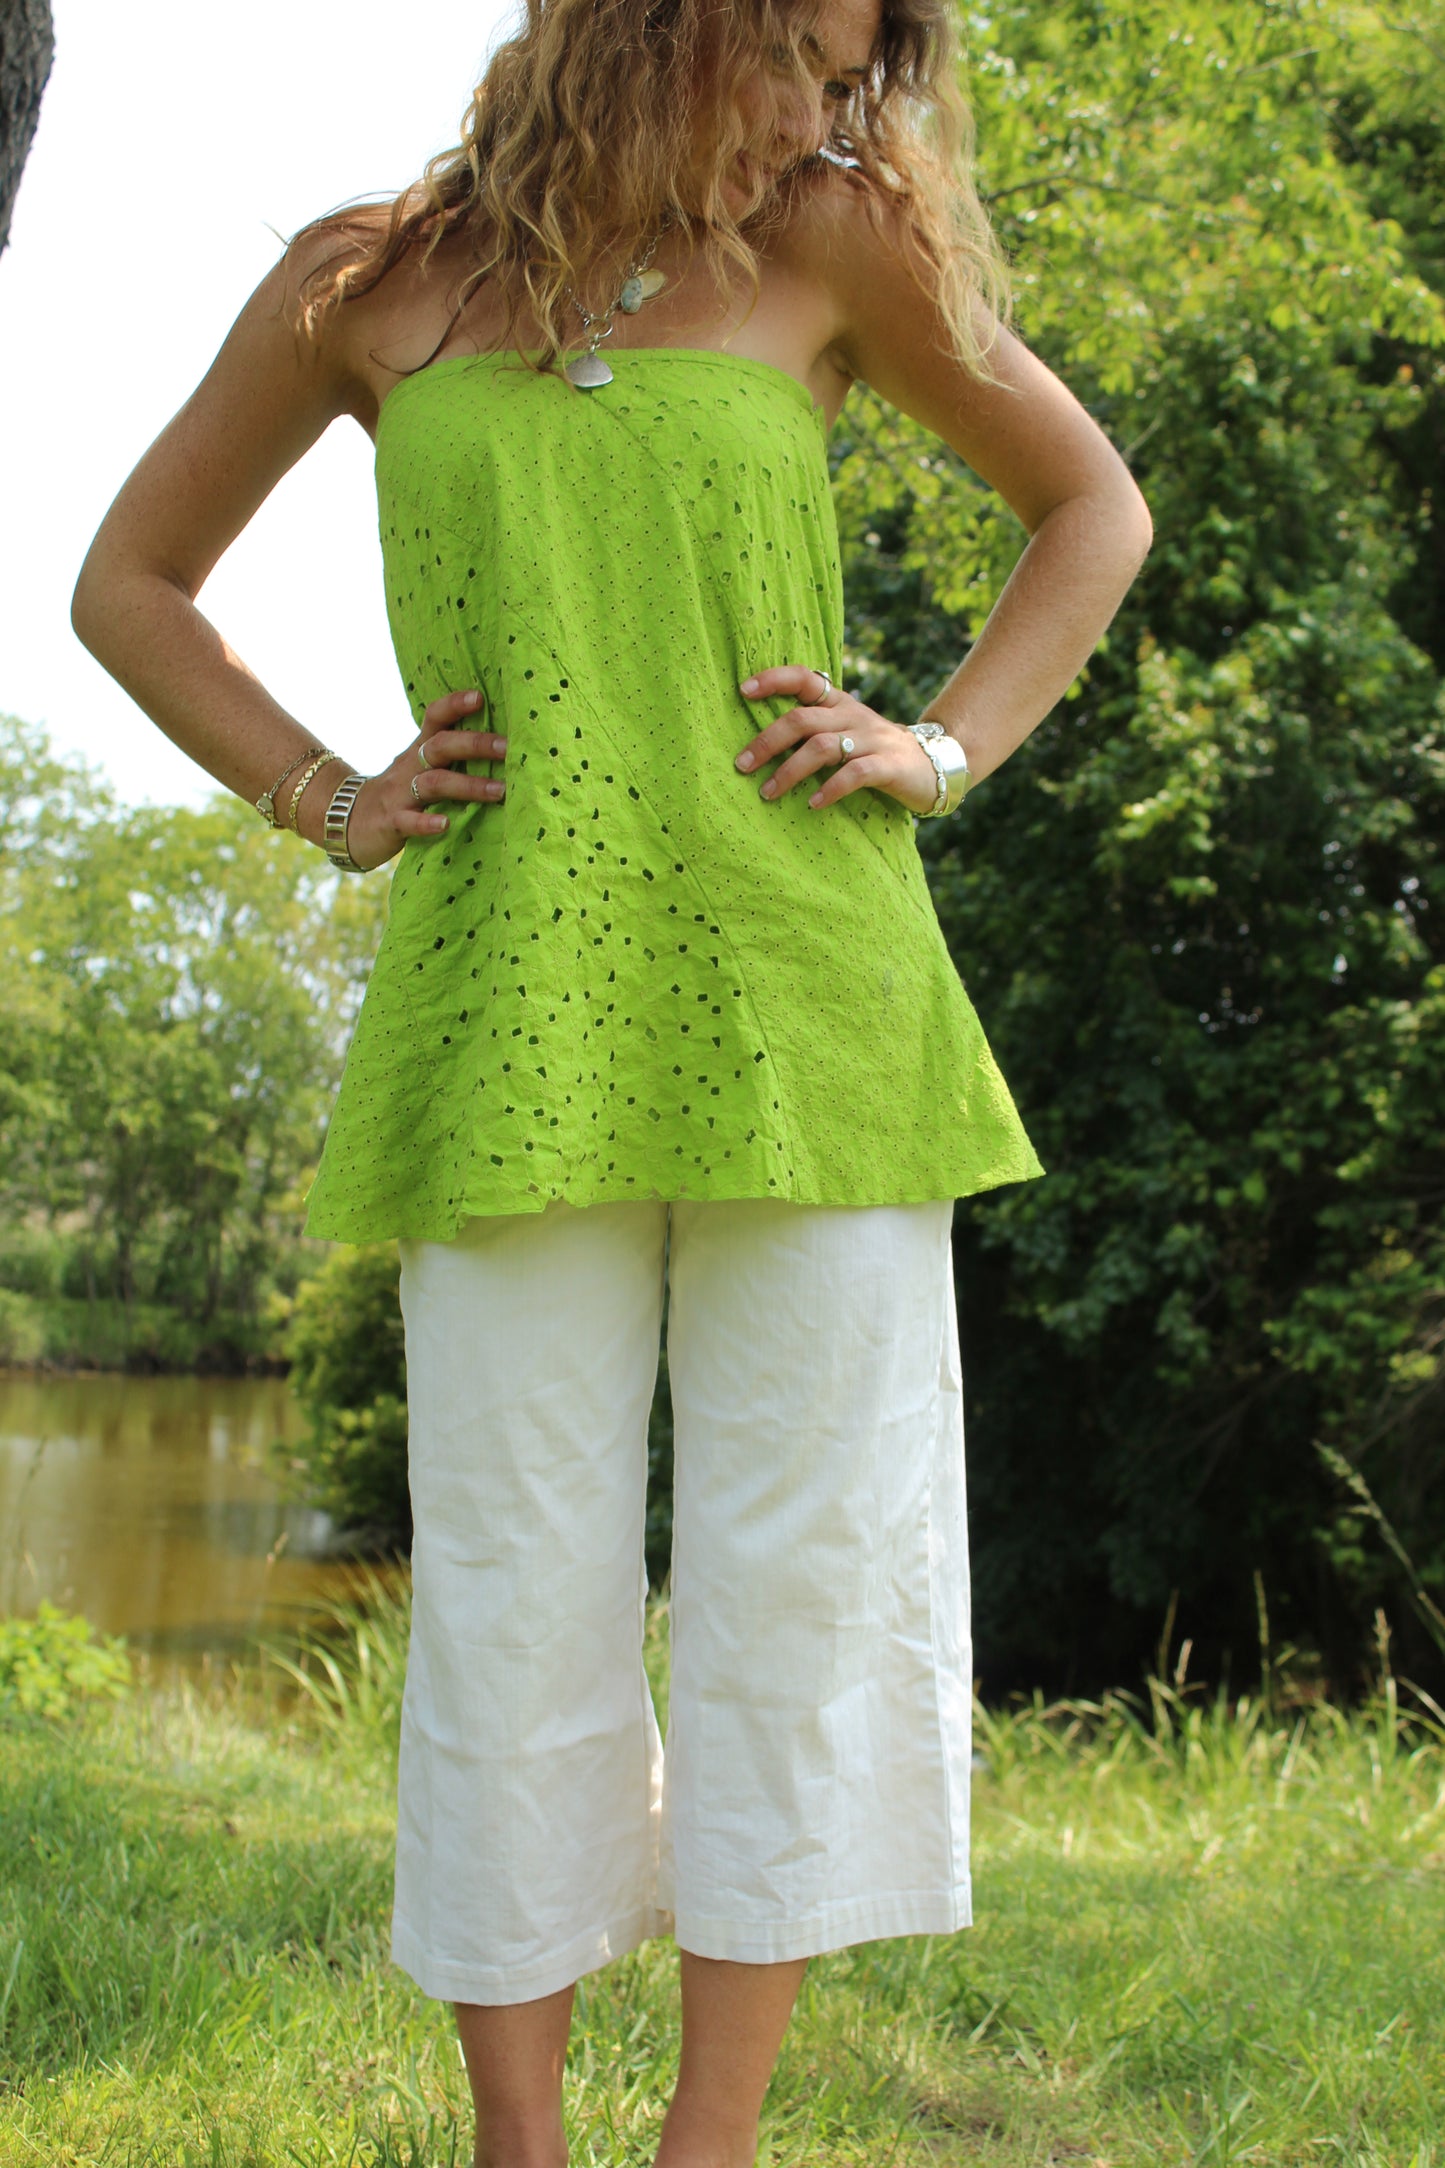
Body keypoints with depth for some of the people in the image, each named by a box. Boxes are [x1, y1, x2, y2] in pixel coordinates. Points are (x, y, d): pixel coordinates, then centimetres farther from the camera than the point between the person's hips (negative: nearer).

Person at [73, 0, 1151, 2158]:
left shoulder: (829, 248, 11)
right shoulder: (372, 283, 10)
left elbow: (1093, 504, 19)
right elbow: (130, 583, 18)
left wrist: (951, 749, 5)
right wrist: (325, 802, 5)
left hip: (802, 990, 1)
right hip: (511, 1009, 0)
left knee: (814, 1548, -1)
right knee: (519, 1573, 0)